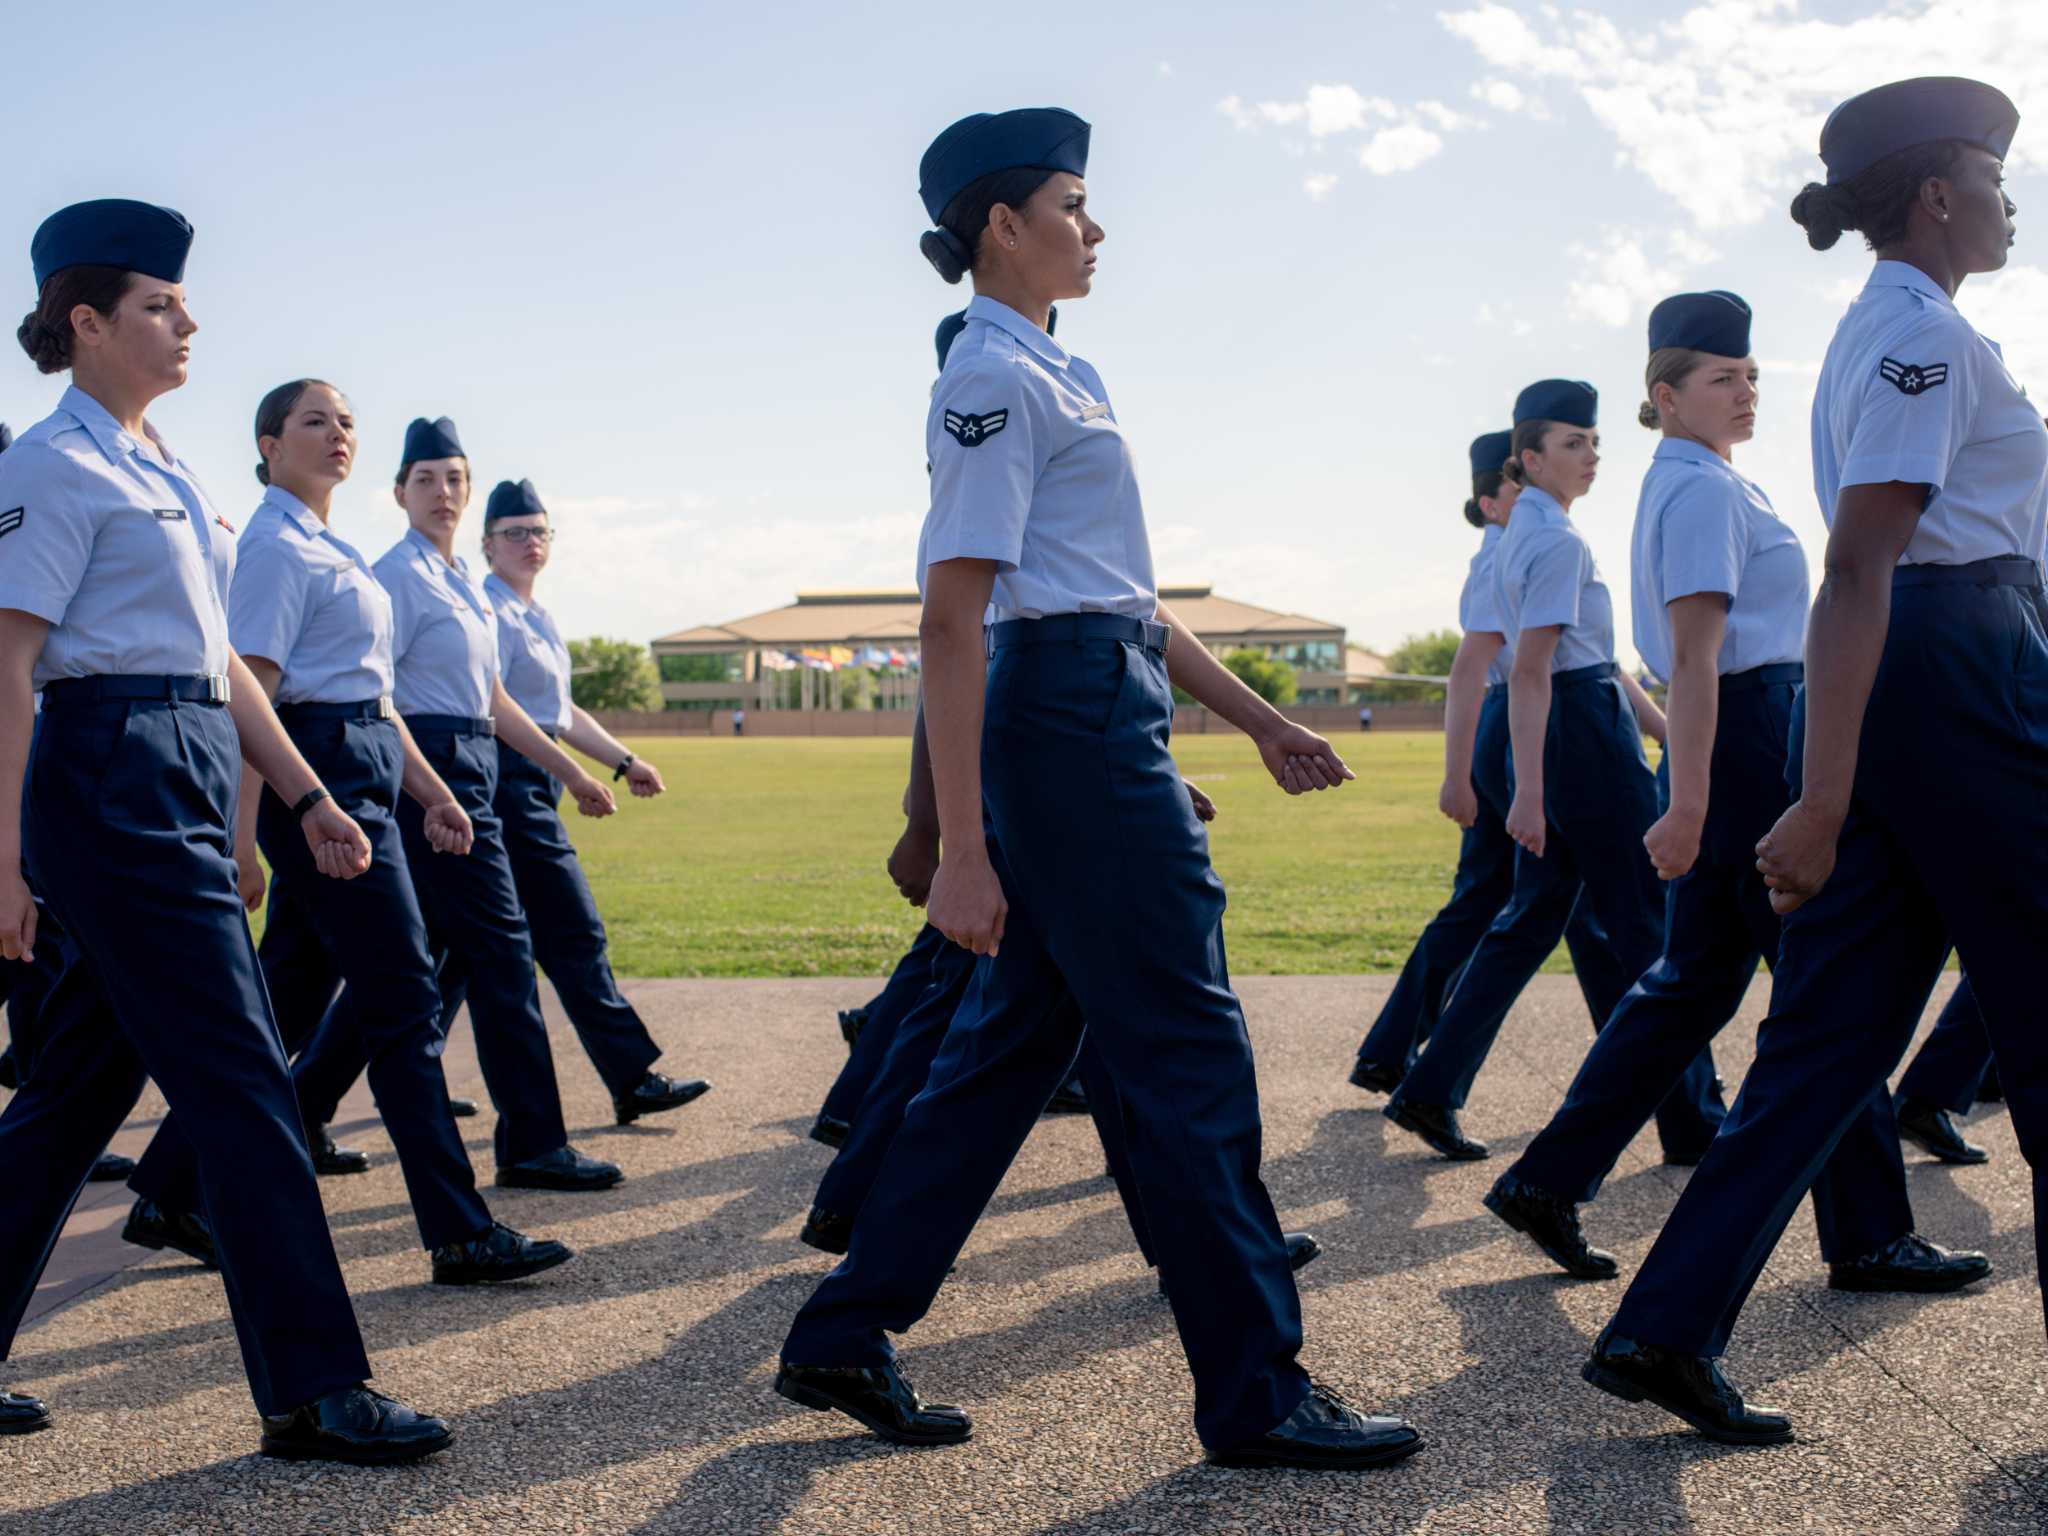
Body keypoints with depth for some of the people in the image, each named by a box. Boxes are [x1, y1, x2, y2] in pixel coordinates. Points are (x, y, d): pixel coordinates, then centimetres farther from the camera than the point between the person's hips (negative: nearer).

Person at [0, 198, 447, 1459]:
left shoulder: (166, 474, 19)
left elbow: (217, 659, 21)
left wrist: (308, 797, 16)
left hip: (185, 787, 9)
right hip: (113, 780, -9)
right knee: (244, 1082, -8)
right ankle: (314, 1392, -2)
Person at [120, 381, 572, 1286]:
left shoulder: (332, 550, 19)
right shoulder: (277, 547, -9)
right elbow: (250, 697, -16)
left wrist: (432, 791, 20)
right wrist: (242, 838, -21)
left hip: (363, 778, 10)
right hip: (318, 777, -10)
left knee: (289, 1003, 12)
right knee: (405, 999, -8)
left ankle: (170, 1196, 22)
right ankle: (461, 1235, -3)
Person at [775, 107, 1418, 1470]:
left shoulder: (1054, 372, 20)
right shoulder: (996, 376, -10)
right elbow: (951, 621, -17)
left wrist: (1264, 724, 20)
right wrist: (961, 851, -22)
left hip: (1101, 716, 10)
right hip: (1070, 712, -10)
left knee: (1021, 1037, 12)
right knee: (1189, 1050, -4)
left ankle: (845, 1340, 18)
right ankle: (1256, 1392, 7)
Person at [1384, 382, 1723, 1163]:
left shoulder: (1525, 532, 18)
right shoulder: (1558, 538, -13)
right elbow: (1530, 670, -21)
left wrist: (1667, 728, 25)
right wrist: (1528, 791, -25)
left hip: (1557, 730, 10)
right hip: (1583, 729, -10)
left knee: (1530, 917, 12)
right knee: (1646, 926, -1)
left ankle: (1430, 1092, 10)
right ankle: (1691, 1122, 7)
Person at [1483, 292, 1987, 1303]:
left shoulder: (1700, 483, 19)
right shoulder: (1703, 490, -12)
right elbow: (1694, 659, -20)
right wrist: (1686, 809, -25)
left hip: (1743, 747, 10)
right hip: (1747, 746, -10)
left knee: (1694, 981, 11)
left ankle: (1548, 1183, 12)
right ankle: (1869, 1237, 7)